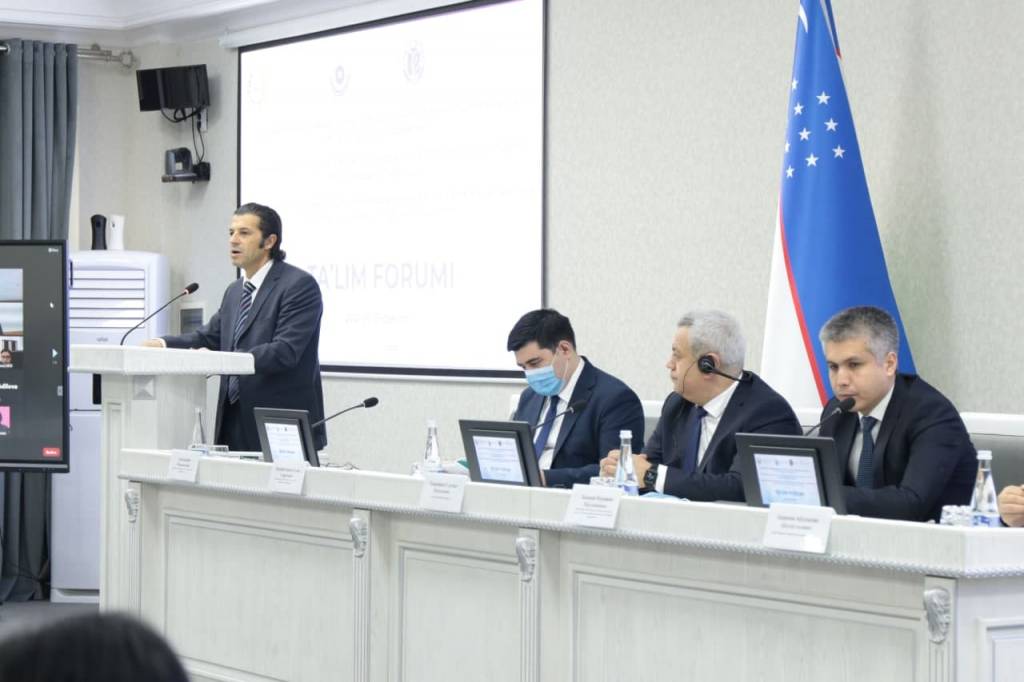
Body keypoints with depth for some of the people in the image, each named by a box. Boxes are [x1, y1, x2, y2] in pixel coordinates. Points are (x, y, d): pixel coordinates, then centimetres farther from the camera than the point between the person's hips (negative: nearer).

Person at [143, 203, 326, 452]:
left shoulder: (299, 285, -10)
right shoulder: (235, 291, 18)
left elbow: (284, 352, -20)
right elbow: (209, 336, 20)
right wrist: (163, 344, 0)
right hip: (237, 426, 7)